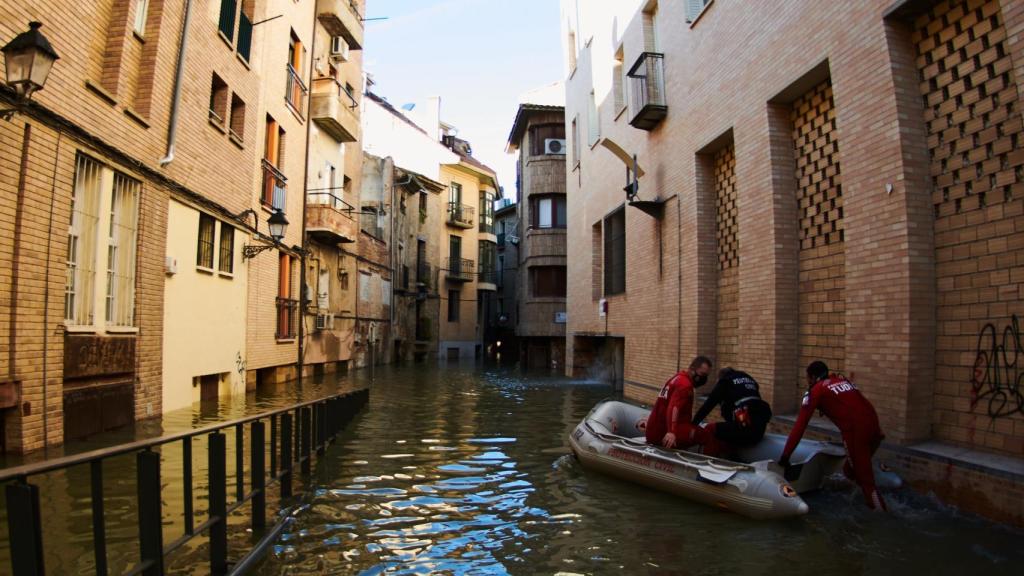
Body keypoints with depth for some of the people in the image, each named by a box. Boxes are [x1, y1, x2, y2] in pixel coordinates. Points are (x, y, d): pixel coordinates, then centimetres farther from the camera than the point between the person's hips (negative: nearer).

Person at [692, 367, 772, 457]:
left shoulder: (725, 381, 10)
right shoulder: (749, 379, 29)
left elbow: (709, 403, 5)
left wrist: (693, 423, 8)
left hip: (746, 427, -7)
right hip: (760, 428, 7)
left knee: (711, 429, 0)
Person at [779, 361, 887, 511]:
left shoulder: (815, 390, 9)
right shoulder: (842, 379, 25)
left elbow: (800, 425, 5)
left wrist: (785, 456, 7)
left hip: (854, 430, -6)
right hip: (873, 423, 6)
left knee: (865, 479, 3)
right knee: (851, 470, 21)